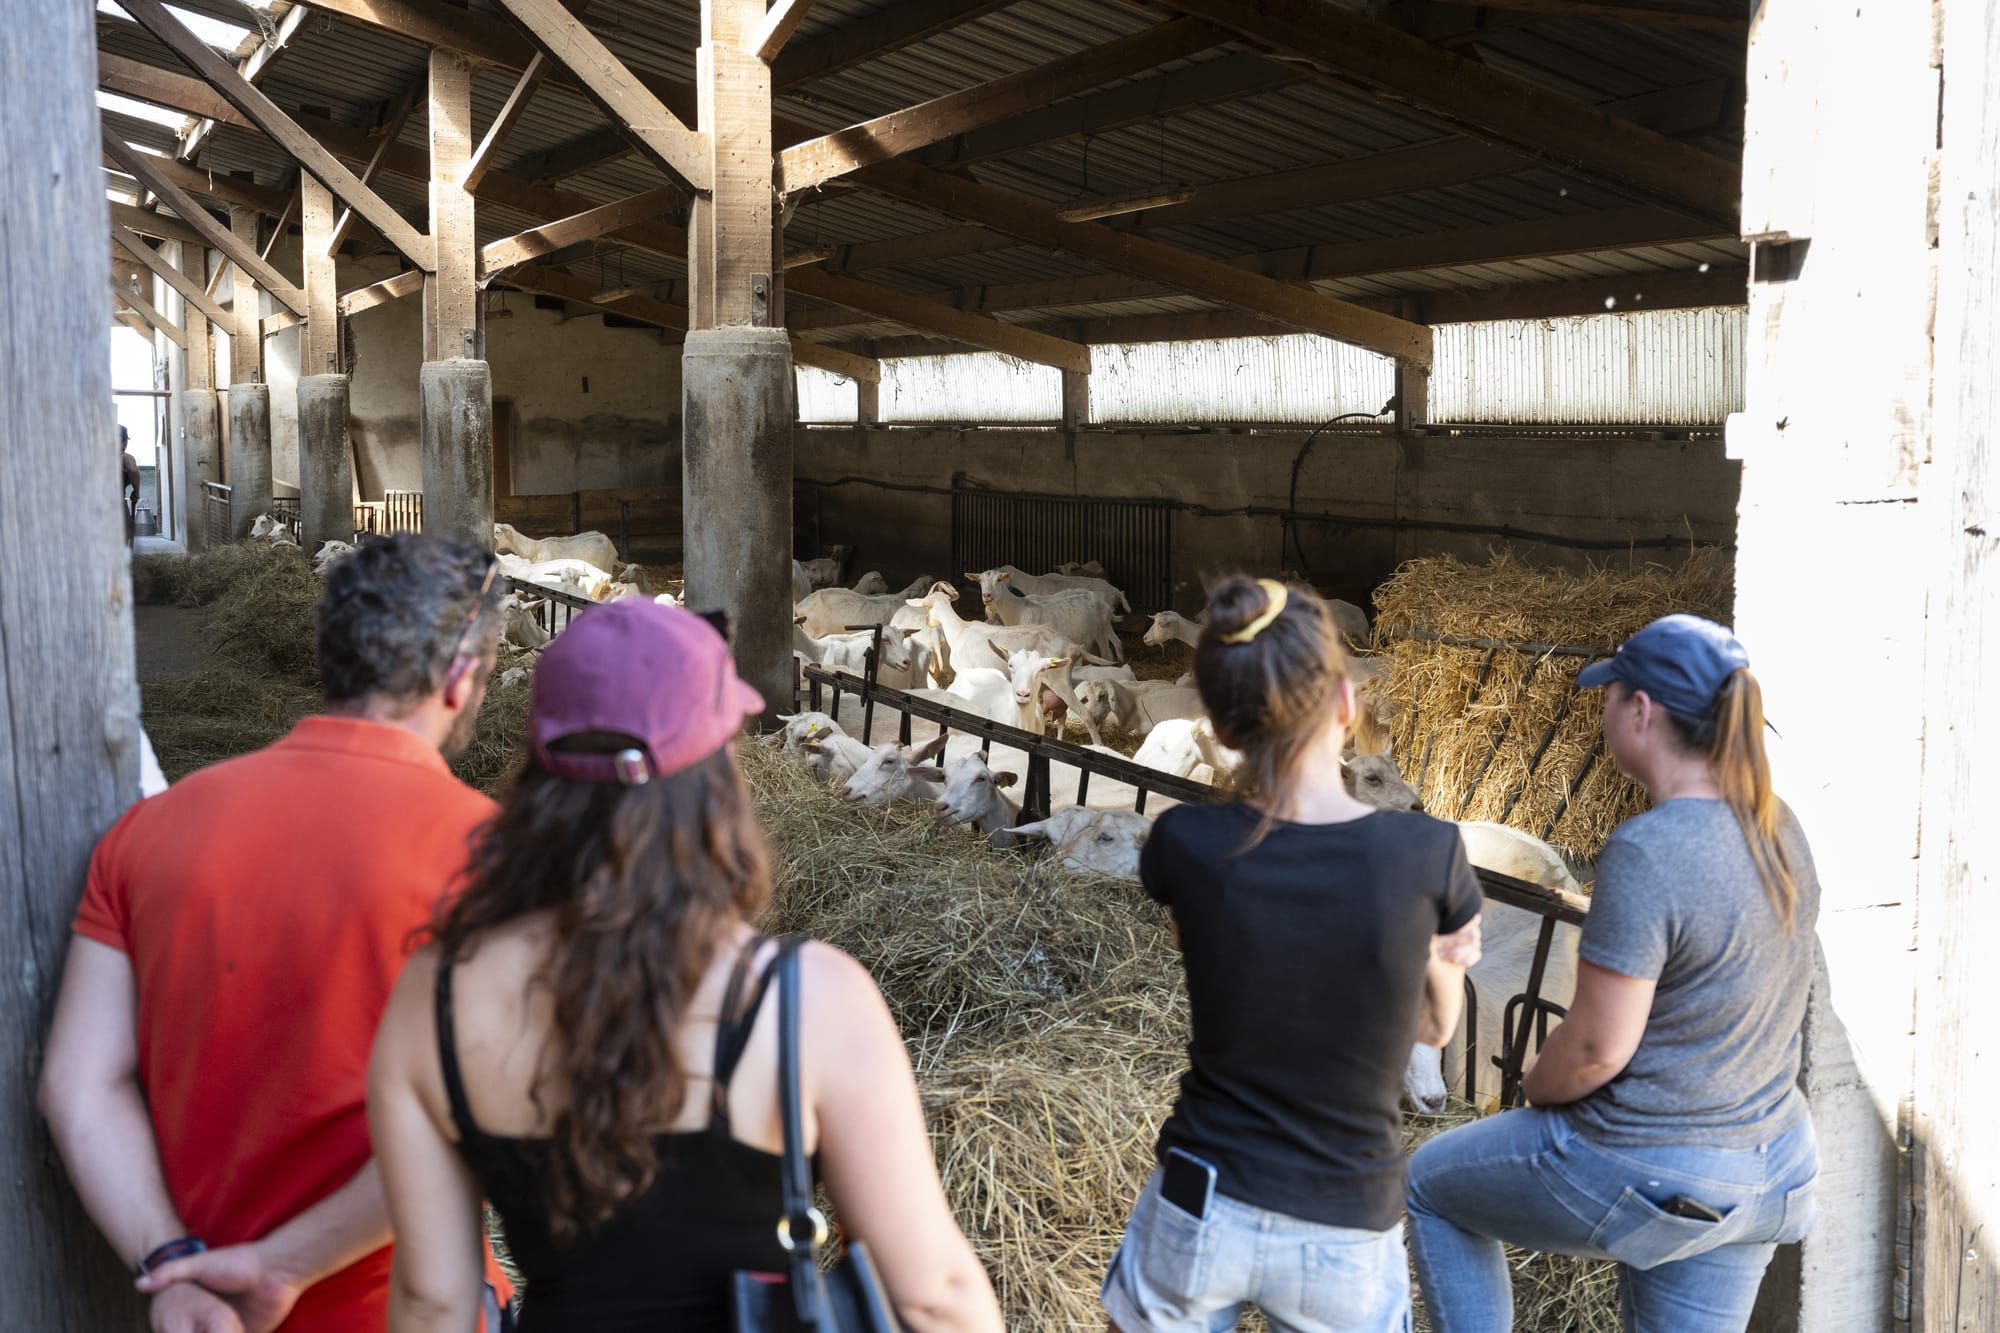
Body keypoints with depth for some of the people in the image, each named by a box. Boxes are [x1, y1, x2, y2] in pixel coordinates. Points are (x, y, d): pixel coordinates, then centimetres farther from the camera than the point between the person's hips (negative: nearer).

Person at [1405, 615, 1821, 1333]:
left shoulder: (1645, 851, -26)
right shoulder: (1778, 830, 0)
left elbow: (1597, 1046, -23)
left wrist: (1535, 1088, -2)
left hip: (1641, 1173, -7)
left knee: (1431, 1184, 17)